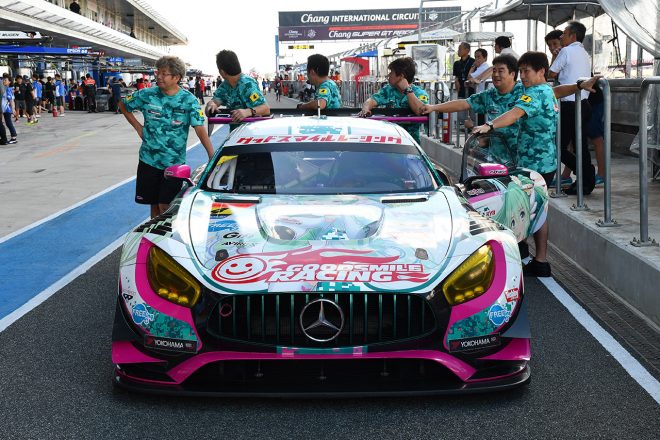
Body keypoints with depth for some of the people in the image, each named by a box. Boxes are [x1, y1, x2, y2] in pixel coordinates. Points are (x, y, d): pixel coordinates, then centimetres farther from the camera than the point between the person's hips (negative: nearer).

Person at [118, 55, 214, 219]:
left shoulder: (189, 100, -6)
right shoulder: (147, 95, -1)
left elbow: (200, 129, -14)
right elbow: (123, 105, 16)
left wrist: (212, 155, -24)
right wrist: (138, 127, 8)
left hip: (174, 163, -2)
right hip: (149, 160, 2)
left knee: (165, 207, -5)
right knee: (154, 204, 12)